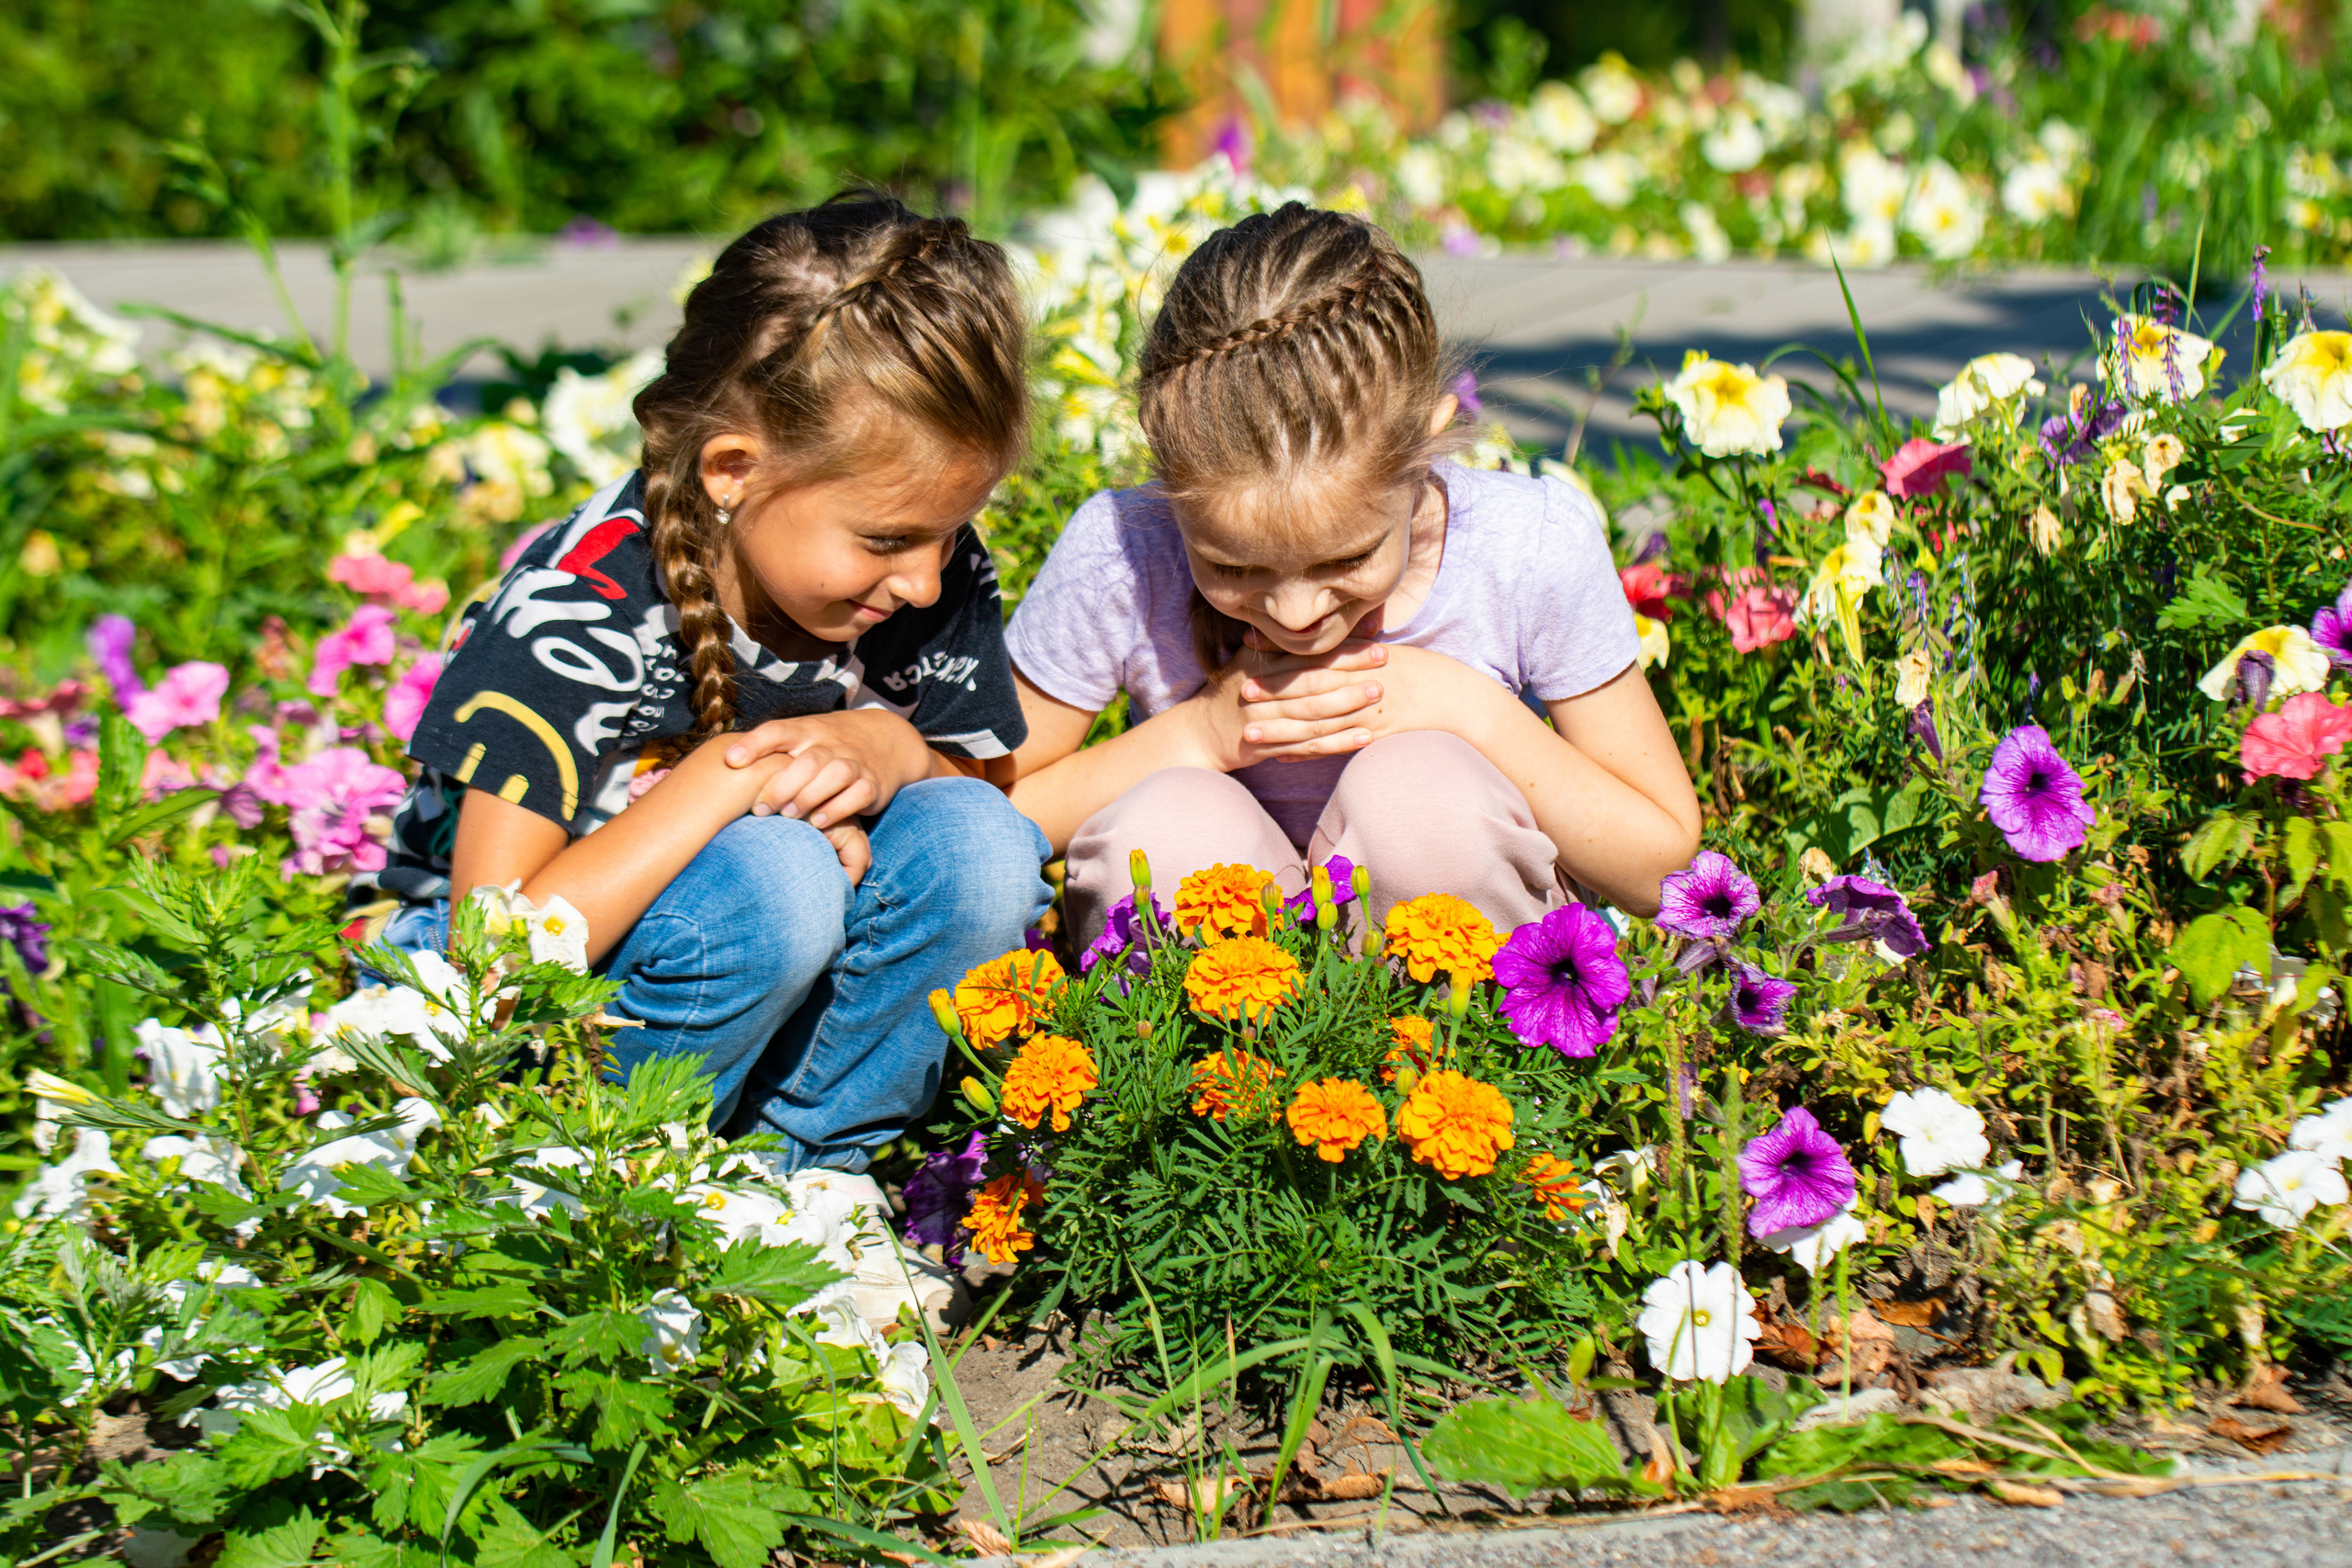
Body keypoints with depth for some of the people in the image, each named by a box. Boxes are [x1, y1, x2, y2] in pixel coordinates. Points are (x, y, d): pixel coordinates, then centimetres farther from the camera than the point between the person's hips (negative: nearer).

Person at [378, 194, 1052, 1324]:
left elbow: (991, 791, 0)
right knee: (773, 883, -35)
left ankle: (808, 1167, -8)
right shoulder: (580, 615, -27)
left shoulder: (935, 579, -11)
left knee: (980, 848, -22)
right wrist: (728, 776, -31)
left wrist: (896, 753, -23)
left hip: (781, 1005, 5)